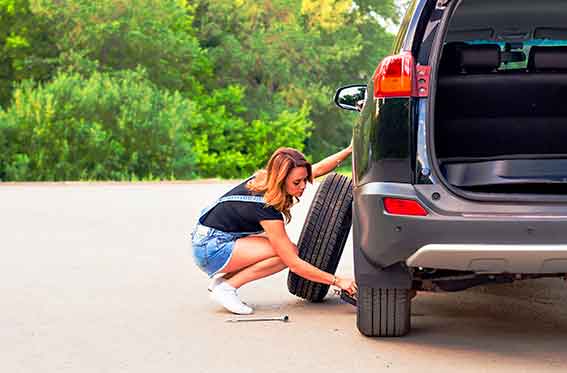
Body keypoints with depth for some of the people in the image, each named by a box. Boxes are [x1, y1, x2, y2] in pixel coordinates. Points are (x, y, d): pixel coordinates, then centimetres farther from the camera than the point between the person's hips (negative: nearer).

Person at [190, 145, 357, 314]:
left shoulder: (264, 179, -5)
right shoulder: (265, 208, -27)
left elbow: (318, 169, 9)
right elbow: (293, 263, -23)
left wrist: (349, 150, -1)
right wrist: (337, 281, -21)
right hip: (210, 251, -9)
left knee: (286, 248, 7)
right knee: (288, 252, -17)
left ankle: (223, 278, 8)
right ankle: (227, 287, -10)